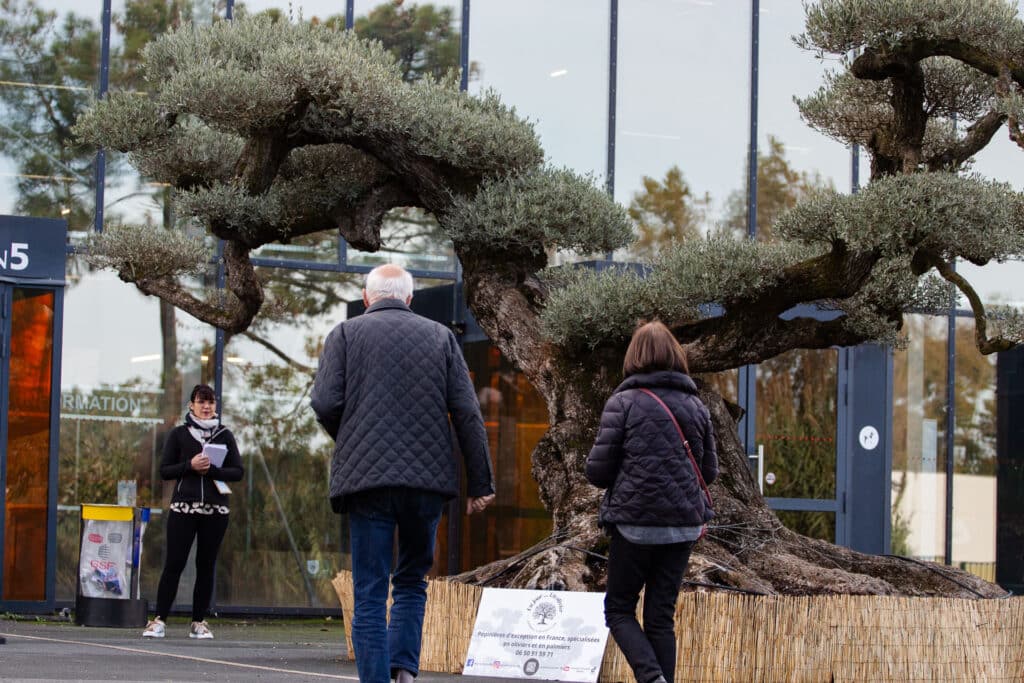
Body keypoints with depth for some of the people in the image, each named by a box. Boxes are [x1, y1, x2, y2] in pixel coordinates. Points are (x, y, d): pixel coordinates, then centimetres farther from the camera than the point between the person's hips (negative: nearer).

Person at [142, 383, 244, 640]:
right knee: (174, 563, -6)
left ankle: (199, 622, 9)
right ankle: (159, 620, -4)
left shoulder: (225, 435, 10)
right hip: (183, 507, -2)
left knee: (206, 566, 3)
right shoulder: (179, 434, 7)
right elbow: (165, 470, 3)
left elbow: (238, 472, 5)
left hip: (215, 511, 2)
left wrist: (212, 469, -10)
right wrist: (190, 466, -12)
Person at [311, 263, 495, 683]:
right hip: (428, 477, 2)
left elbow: (325, 403, -5)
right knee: (412, 580, 17)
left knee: (370, 593, 2)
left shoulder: (346, 335, 6)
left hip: (366, 476, -2)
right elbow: (467, 414, 5)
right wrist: (480, 483, 6)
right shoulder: (440, 337, 11)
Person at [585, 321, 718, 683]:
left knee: (619, 609, 8)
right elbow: (709, 471, 13)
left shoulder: (623, 402, -6)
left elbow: (598, 471, -8)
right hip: (683, 526, 4)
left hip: (635, 523, -4)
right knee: (661, 616, 11)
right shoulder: (695, 405, 7)